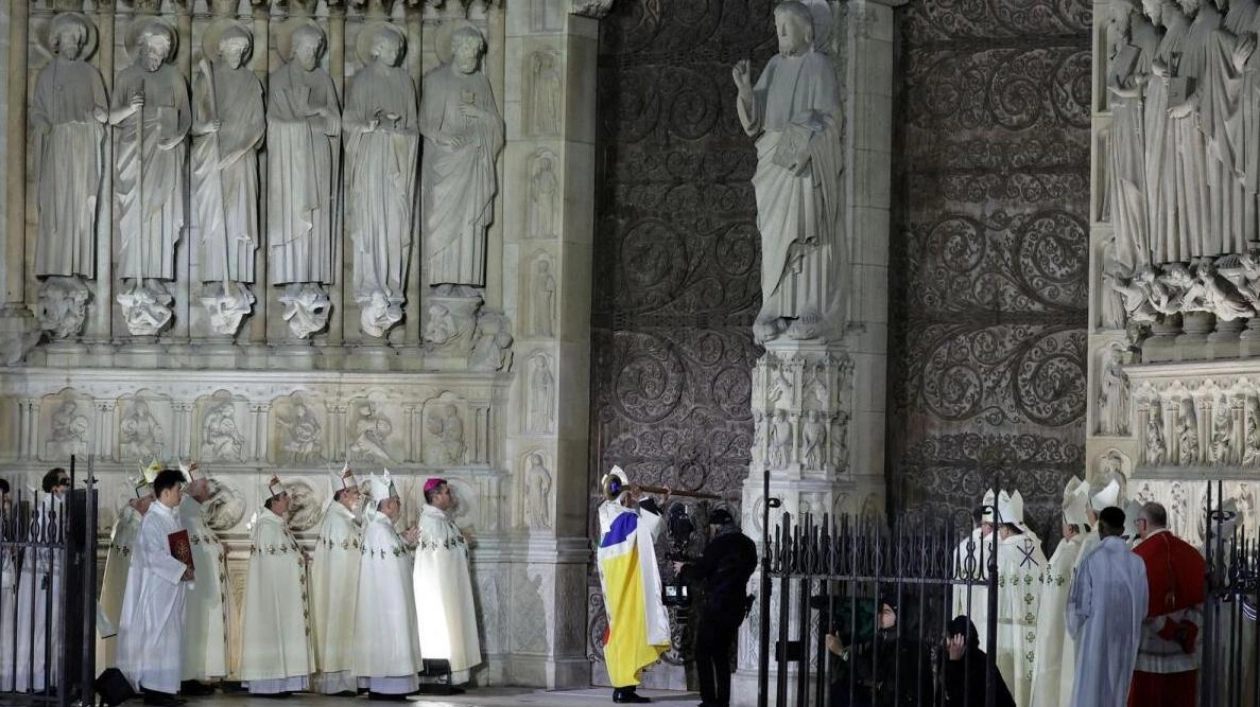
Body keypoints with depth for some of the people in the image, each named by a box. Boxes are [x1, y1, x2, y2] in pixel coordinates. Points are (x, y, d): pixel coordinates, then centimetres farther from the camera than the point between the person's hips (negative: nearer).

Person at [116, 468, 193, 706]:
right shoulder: (152, 519, -14)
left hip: (172, 588, 9)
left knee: (170, 635, 9)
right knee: (158, 634, -7)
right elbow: (154, 555, -21)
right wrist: (182, 570, -19)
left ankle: (164, 687, 13)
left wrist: (188, 569, 1)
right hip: (158, 588, -9)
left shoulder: (173, 517, 13)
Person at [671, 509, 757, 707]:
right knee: (722, 654, 14)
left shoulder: (719, 544, -11)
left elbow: (699, 573, -9)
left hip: (716, 607, -7)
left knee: (703, 653, 0)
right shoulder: (748, 545, 11)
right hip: (737, 607, 7)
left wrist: (683, 568, 12)